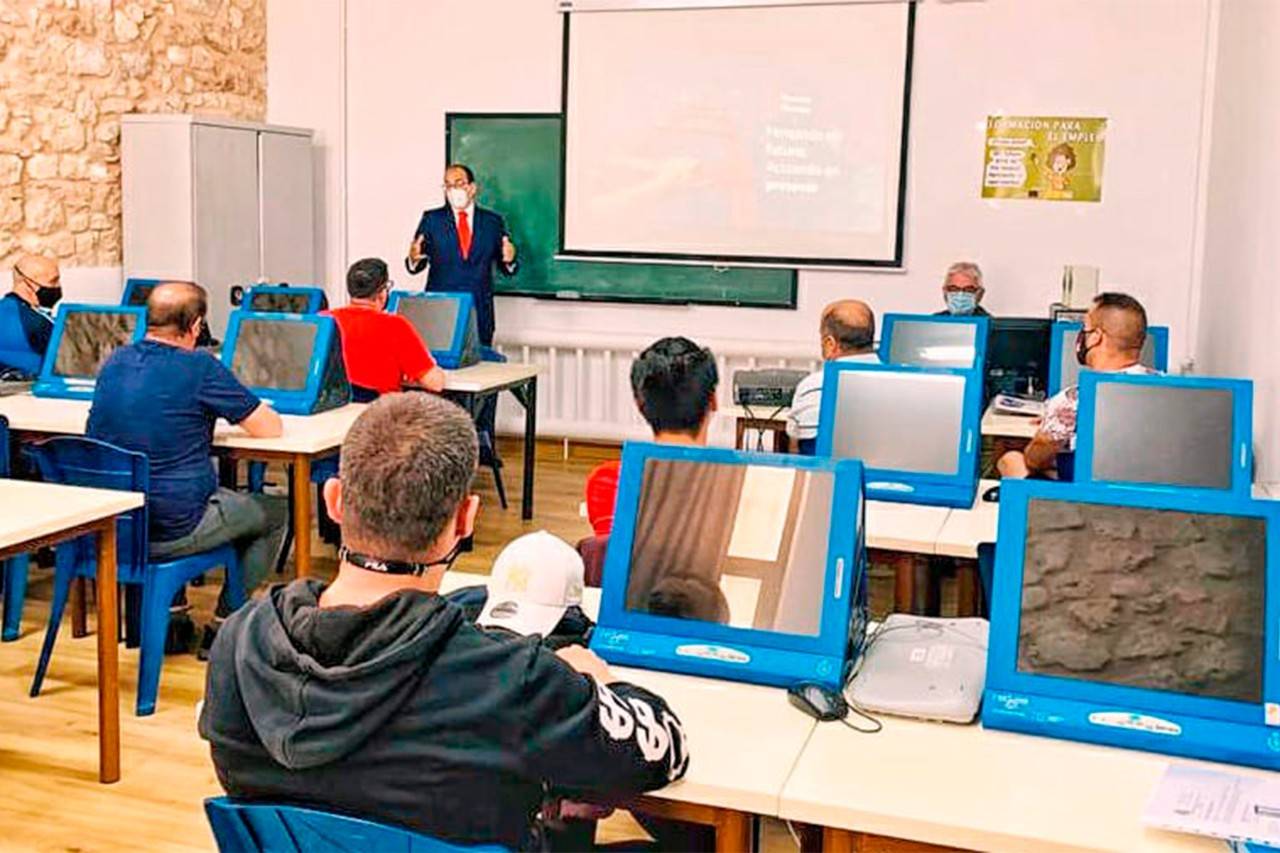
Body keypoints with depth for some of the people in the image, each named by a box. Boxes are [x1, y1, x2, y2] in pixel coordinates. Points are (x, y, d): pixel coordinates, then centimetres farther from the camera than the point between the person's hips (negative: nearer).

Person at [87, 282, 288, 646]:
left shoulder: (114, 362, 6)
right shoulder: (199, 367, -14)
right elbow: (270, 428, -9)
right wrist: (252, 410, 14)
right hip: (171, 529, -7)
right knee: (277, 511, 16)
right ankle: (223, 625, 18)